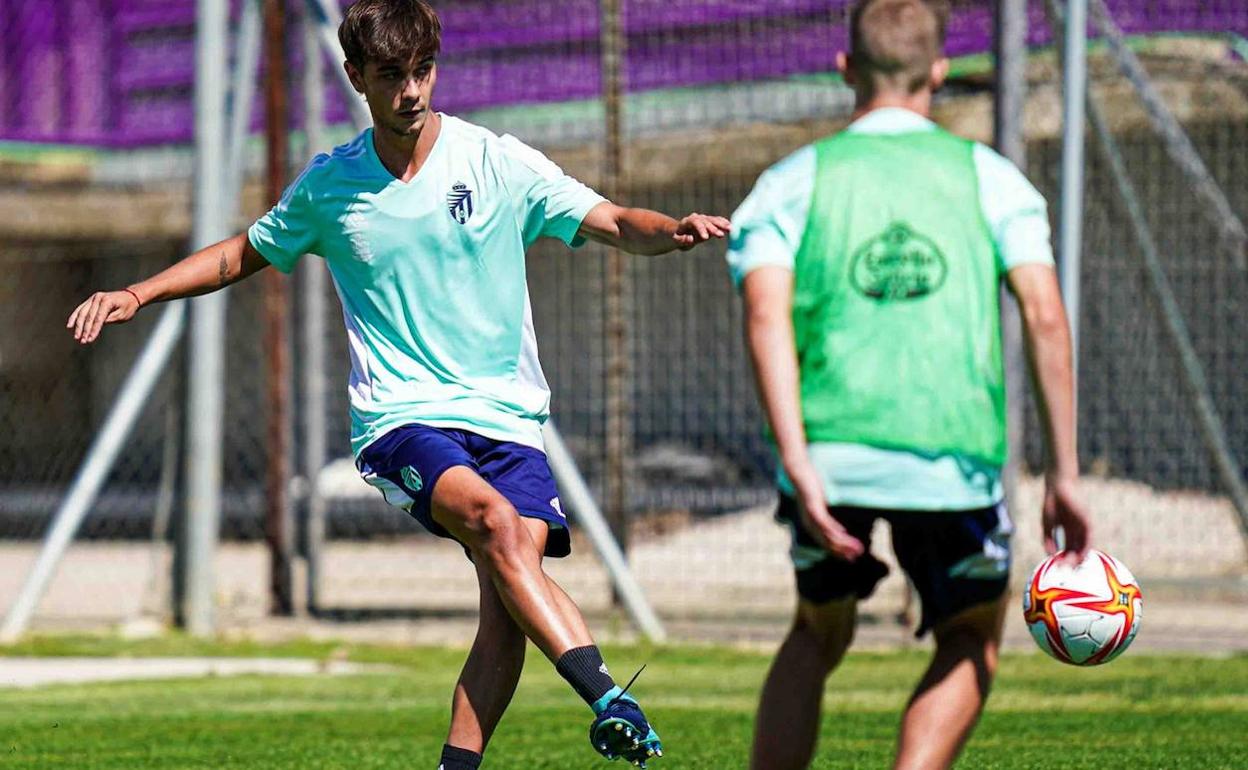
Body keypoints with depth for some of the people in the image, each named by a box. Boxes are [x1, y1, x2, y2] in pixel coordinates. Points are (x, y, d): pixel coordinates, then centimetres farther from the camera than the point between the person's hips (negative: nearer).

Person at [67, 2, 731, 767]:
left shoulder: (498, 163, 1)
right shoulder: (327, 187, 7)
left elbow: (616, 224, -4)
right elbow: (242, 255, 24)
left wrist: (675, 230, -26)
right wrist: (137, 294, 14)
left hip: (508, 417, 1)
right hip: (402, 419, -1)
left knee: (505, 600, -20)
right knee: (498, 522, -31)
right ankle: (609, 700, -40)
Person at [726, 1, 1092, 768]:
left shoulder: (793, 182, 11)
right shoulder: (989, 177, 11)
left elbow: (766, 316, -6)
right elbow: (1046, 316, 0)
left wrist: (798, 466, -12)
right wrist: (1064, 474, 2)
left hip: (831, 450, 1)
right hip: (957, 459, -1)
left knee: (818, 635, 26)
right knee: (972, 646, 21)